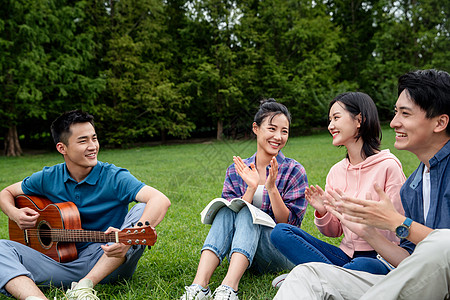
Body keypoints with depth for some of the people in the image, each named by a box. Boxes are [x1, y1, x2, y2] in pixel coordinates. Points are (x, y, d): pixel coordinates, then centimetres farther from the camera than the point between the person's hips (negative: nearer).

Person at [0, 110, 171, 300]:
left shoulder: (114, 178, -11)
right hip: (63, 262, 3)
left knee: (142, 209, -25)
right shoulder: (48, 178, 3)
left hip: (110, 263, -3)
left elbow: (161, 201, -26)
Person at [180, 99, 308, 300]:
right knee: (226, 210, -26)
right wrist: (251, 188, -18)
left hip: (281, 253, -2)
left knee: (247, 212, -28)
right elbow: (231, 220, -4)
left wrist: (271, 187, -22)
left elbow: (290, 223, -8)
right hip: (242, 251, 2)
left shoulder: (294, 171, -2)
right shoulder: (236, 171, 5)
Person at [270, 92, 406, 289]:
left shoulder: (388, 166, -8)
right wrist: (322, 213, -10)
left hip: (380, 259, -5)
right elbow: (335, 232, 12)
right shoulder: (336, 171, 8)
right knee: (280, 232, -11)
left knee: (362, 266, -41)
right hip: (346, 255, 5)